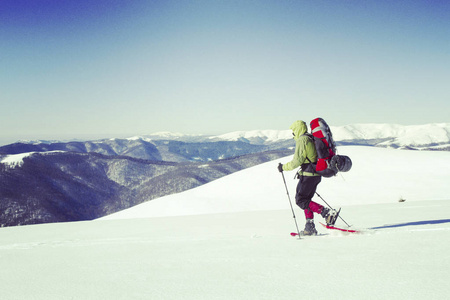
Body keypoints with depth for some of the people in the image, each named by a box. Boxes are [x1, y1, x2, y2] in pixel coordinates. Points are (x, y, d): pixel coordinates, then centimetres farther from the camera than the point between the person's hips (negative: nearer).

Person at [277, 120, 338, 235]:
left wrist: (283, 167, -4)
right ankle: (310, 227, 10)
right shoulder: (311, 139, 18)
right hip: (316, 174, 10)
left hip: (308, 174, -10)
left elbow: (297, 161, -16)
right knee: (305, 199, 14)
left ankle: (327, 212, -14)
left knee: (300, 200, -5)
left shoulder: (301, 140, -11)